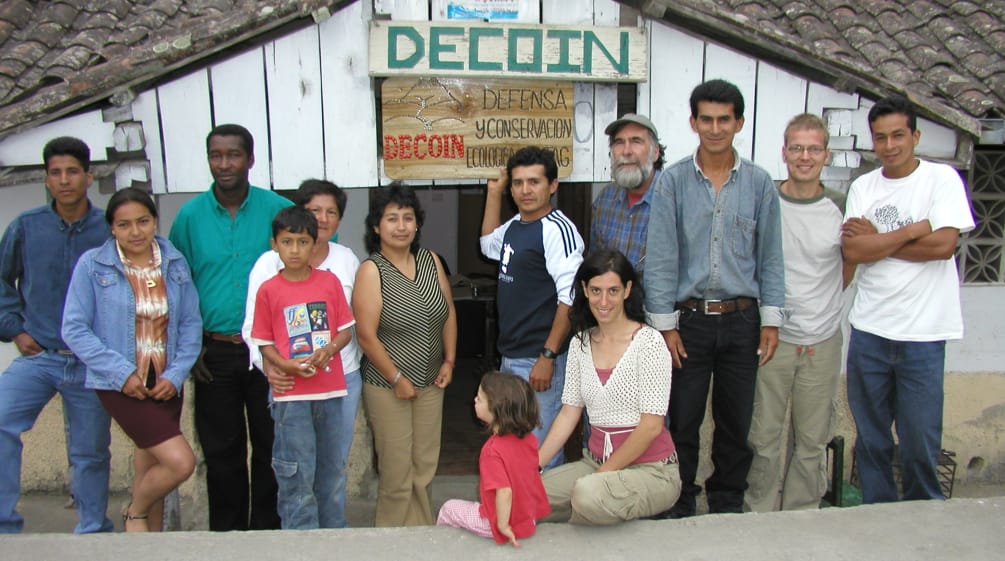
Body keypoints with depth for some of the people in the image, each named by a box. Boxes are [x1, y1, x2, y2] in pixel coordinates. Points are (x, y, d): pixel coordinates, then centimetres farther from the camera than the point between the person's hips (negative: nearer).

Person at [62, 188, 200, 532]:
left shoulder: (175, 264, 3)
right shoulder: (92, 265, -7)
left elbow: (191, 323, 4)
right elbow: (74, 329, -8)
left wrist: (176, 374, -8)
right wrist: (121, 373, -15)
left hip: (165, 383, 4)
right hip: (121, 384, -4)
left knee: (151, 471, 15)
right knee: (181, 461, -13)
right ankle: (134, 514, 15)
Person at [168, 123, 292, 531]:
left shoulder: (278, 211, -3)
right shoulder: (190, 215, 2)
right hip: (214, 352, 1)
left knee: (270, 446, 9)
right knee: (221, 450, 11)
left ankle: (268, 528, 24)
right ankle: (226, 530, 26)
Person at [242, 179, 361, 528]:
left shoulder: (348, 260, 7)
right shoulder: (270, 264, -4)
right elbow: (252, 327, -6)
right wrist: (267, 365, -21)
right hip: (290, 382, -3)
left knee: (336, 465, 13)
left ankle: (335, 532, 30)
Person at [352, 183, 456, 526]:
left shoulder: (430, 260, 4)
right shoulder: (371, 270, -12)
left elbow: (448, 312, 11)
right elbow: (367, 335, -15)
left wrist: (449, 361, 4)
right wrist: (397, 379, -12)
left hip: (431, 382, 5)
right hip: (388, 385, -5)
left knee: (425, 466, 13)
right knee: (397, 471, 3)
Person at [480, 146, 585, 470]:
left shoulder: (557, 229, -15)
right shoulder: (515, 225, 11)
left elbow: (571, 298, -22)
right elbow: (489, 245, 34)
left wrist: (548, 357, -24)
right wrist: (494, 191, 25)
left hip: (539, 361, -9)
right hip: (510, 357, 9)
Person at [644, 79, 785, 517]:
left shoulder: (759, 183, 4)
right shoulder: (673, 181, -1)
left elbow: (770, 257, 6)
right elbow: (661, 256, -4)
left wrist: (771, 321, 1)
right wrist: (665, 324, -7)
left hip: (741, 319, 2)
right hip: (689, 319, -2)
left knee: (736, 422, 11)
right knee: (683, 421, 5)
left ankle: (727, 505, 28)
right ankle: (679, 506, 21)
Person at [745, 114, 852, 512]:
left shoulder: (841, 209, 1)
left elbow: (848, 271, 15)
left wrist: (819, 304, 3)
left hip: (822, 342, 2)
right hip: (771, 339, -1)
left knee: (812, 440, 10)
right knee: (764, 437, 5)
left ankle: (801, 517, 25)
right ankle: (757, 516, 19)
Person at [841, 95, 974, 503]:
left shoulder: (941, 179, -2)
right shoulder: (863, 187, 7)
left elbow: (944, 245, -14)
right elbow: (852, 251, -6)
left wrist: (877, 240, -8)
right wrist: (913, 230, -9)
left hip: (922, 333, -3)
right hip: (869, 330, 3)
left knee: (920, 443, 5)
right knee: (870, 439, 12)